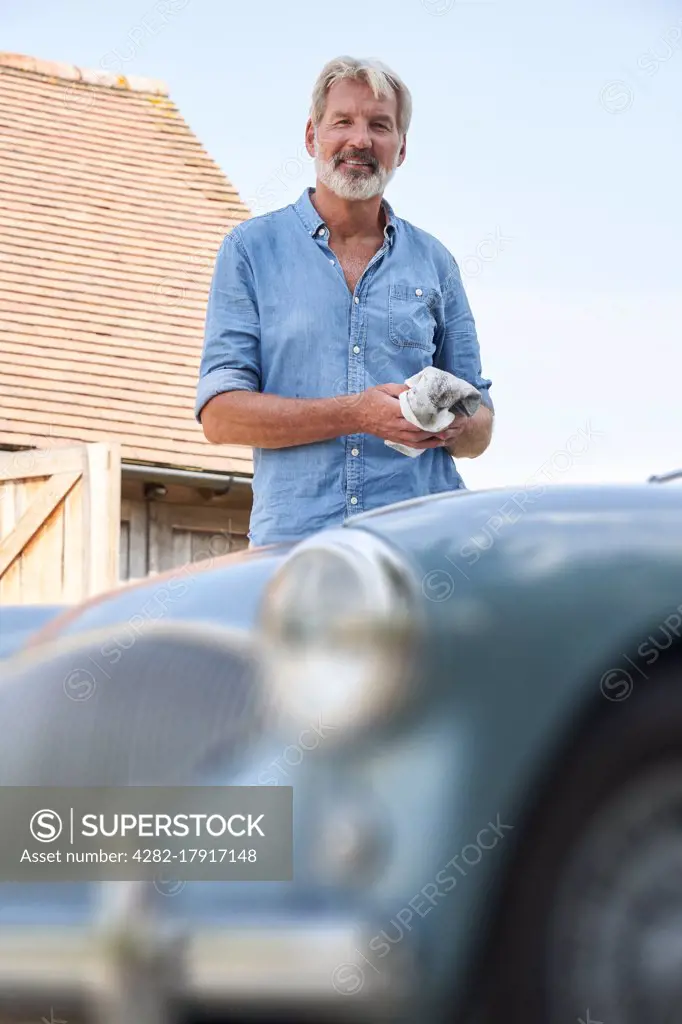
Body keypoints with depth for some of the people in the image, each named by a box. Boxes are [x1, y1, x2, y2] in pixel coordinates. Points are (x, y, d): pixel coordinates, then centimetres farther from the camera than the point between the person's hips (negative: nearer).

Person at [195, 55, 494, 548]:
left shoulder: (433, 262, 18)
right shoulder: (252, 249, 11)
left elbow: (480, 429, 21)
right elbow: (219, 414, 1)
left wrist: (455, 426, -3)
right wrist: (356, 415, -10)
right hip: (294, 539, -2)